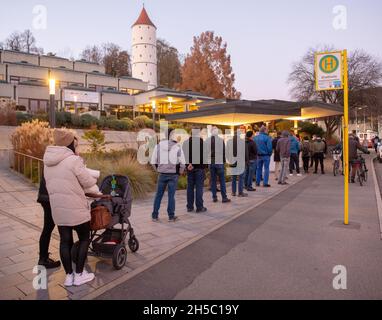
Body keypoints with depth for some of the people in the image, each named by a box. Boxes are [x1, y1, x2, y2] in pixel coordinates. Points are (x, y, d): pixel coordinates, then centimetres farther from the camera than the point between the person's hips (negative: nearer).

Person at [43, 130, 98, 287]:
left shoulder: (48, 162, 7)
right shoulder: (73, 160, -16)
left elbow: (51, 184, 9)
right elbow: (88, 182, -13)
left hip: (57, 208, 7)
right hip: (76, 208, -6)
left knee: (65, 240, 14)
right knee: (84, 239, 10)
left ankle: (69, 275, 22)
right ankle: (79, 274, 15)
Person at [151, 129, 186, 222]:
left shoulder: (158, 146, 0)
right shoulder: (177, 147, -6)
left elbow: (153, 162, 2)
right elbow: (182, 163, -8)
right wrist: (180, 173, 7)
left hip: (162, 174, 2)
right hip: (173, 175, -2)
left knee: (158, 195, 11)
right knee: (171, 196, 6)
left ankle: (155, 216, 14)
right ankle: (171, 216, 12)